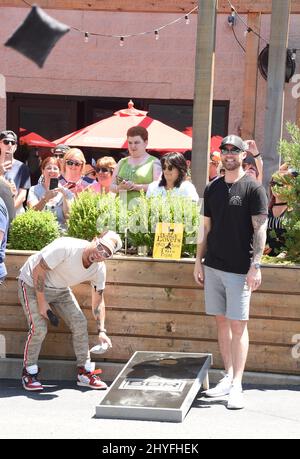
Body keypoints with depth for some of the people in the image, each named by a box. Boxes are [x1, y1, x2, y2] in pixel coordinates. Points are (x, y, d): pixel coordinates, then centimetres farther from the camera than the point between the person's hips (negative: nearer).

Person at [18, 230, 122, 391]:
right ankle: (29, 374, 2)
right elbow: (38, 270, -29)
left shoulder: (99, 269, -14)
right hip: (33, 285, -6)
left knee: (80, 324, -4)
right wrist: (42, 302, -25)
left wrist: (101, 331, -12)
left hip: (61, 290, 6)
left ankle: (85, 373, 8)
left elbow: (98, 301, -3)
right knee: (39, 329, -17)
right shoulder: (65, 247, -35)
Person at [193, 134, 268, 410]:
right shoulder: (212, 188, 11)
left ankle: (237, 386, -2)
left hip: (239, 269, -5)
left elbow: (260, 229, -9)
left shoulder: (253, 189, -5)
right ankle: (228, 377, 19)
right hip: (213, 267, 5)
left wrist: (255, 265, -16)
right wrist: (199, 261, 10)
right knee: (221, 322, 10)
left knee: (238, 325, -5)